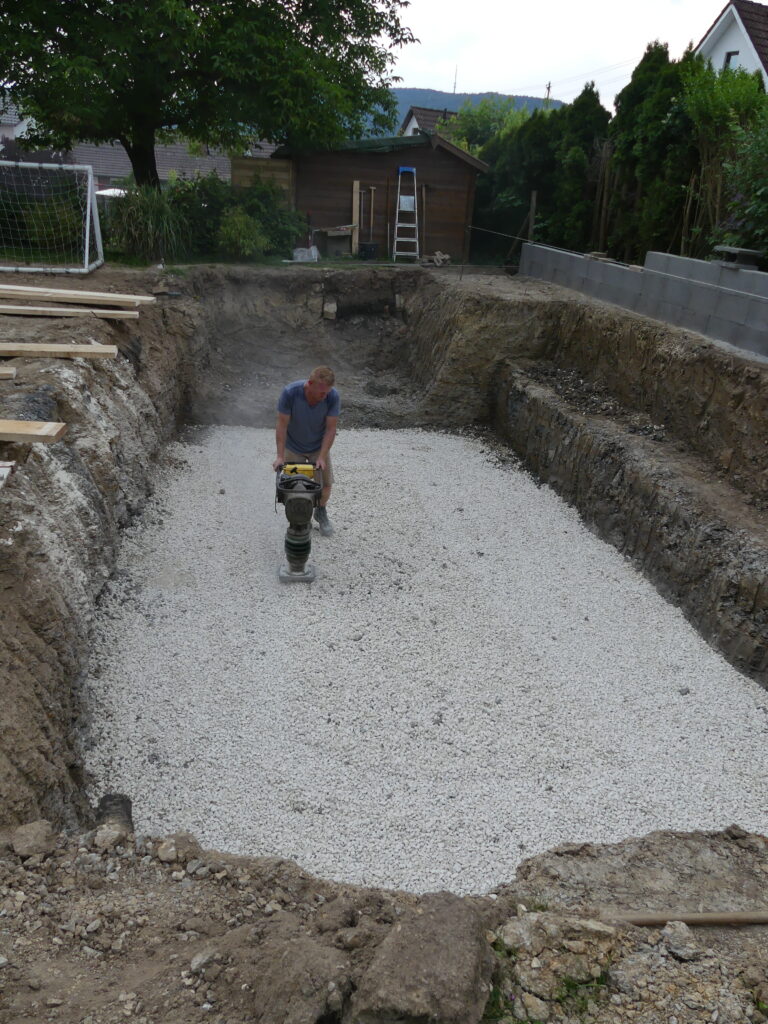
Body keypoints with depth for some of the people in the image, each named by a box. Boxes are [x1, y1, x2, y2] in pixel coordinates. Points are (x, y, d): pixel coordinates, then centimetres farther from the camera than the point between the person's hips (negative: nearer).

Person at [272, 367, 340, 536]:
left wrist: (321, 457, -26)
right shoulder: (290, 393, -31)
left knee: (326, 483, 2)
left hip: (318, 446, 1)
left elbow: (330, 429, -21)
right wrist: (280, 456, -25)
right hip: (293, 447, -1)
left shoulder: (333, 397, -27)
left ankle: (321, 512, 30)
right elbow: (282, 425, -24)